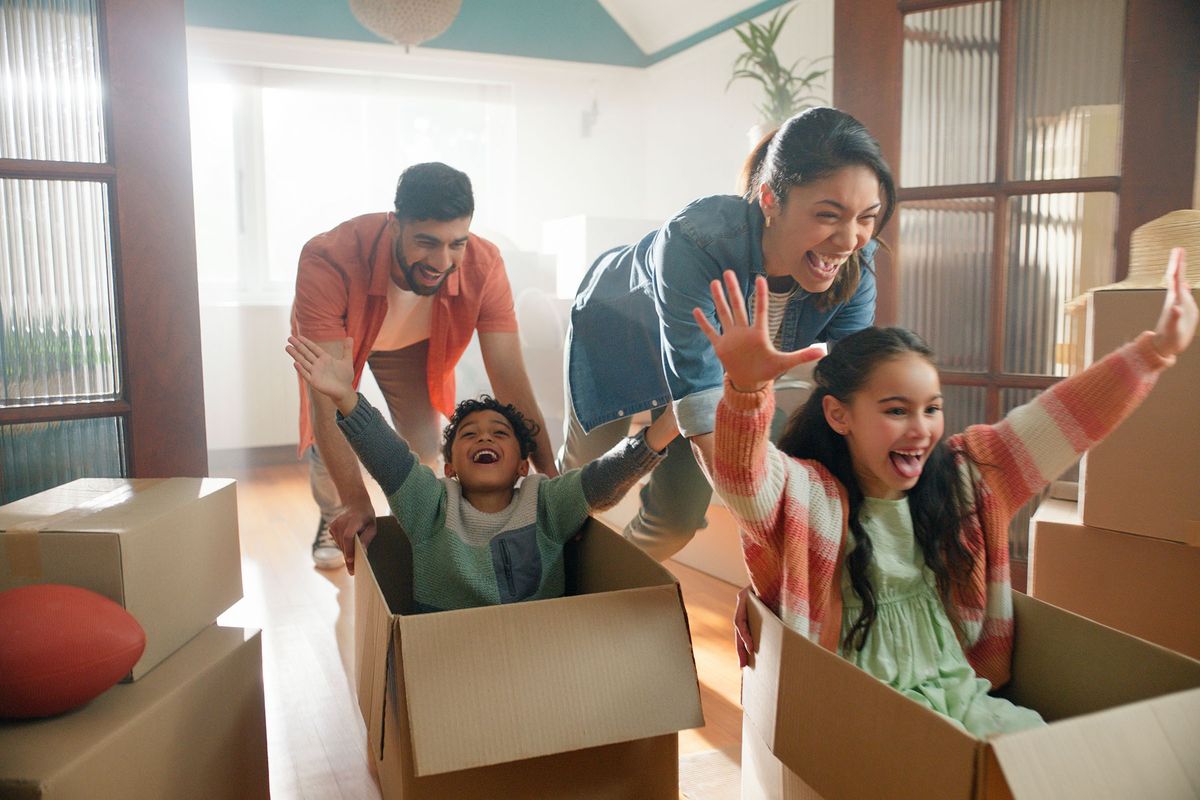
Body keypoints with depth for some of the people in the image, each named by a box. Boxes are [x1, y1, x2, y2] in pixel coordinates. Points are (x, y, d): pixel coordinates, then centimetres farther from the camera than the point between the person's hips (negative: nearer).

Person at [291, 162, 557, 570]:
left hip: (414, 343, 2)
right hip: (332, 338, -1)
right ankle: (332, 521, 23)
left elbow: (510, 379, -35)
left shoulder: (483, 265, -37)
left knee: (426, 447, -6)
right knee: (328, 440, -11)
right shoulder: (327, 261, -45)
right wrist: (356, 502, -50)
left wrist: (551, 477, -40)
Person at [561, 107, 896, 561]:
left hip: (729, 360, 4)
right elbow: (706, 412, -48)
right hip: (619, 332, -4)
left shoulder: (855, 266, -29)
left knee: (680, 516, 4)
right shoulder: (694, 242, -45)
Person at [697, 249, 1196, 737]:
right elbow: (744, 478, -34)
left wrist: (1156, 350, 1)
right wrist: (746, 387, -53)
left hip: (960, 695, 6)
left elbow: (1063, 420, 8)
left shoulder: (963, 475, 6)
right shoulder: (804, 495, -13)